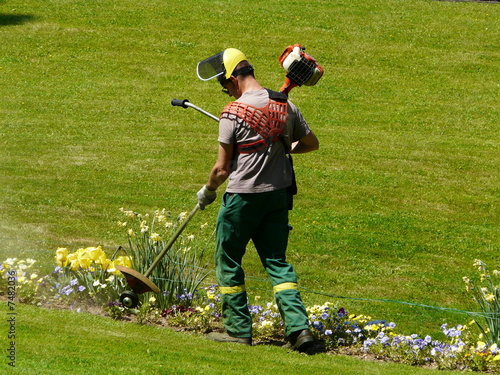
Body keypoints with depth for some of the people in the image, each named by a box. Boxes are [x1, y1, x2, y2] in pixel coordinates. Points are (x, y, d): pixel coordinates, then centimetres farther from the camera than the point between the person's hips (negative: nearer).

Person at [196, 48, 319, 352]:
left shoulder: (234, 112, -14)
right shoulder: (285, 105, 3)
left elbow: (223, 168, -10)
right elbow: (312, 143, 16)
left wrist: (208, 191, 9)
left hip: (243, 197, -6)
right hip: (279, 194, 6)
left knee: (229, 261, 10)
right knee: (277, 261, 9)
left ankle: (238, 329, 13)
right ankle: (299, 326, -5)